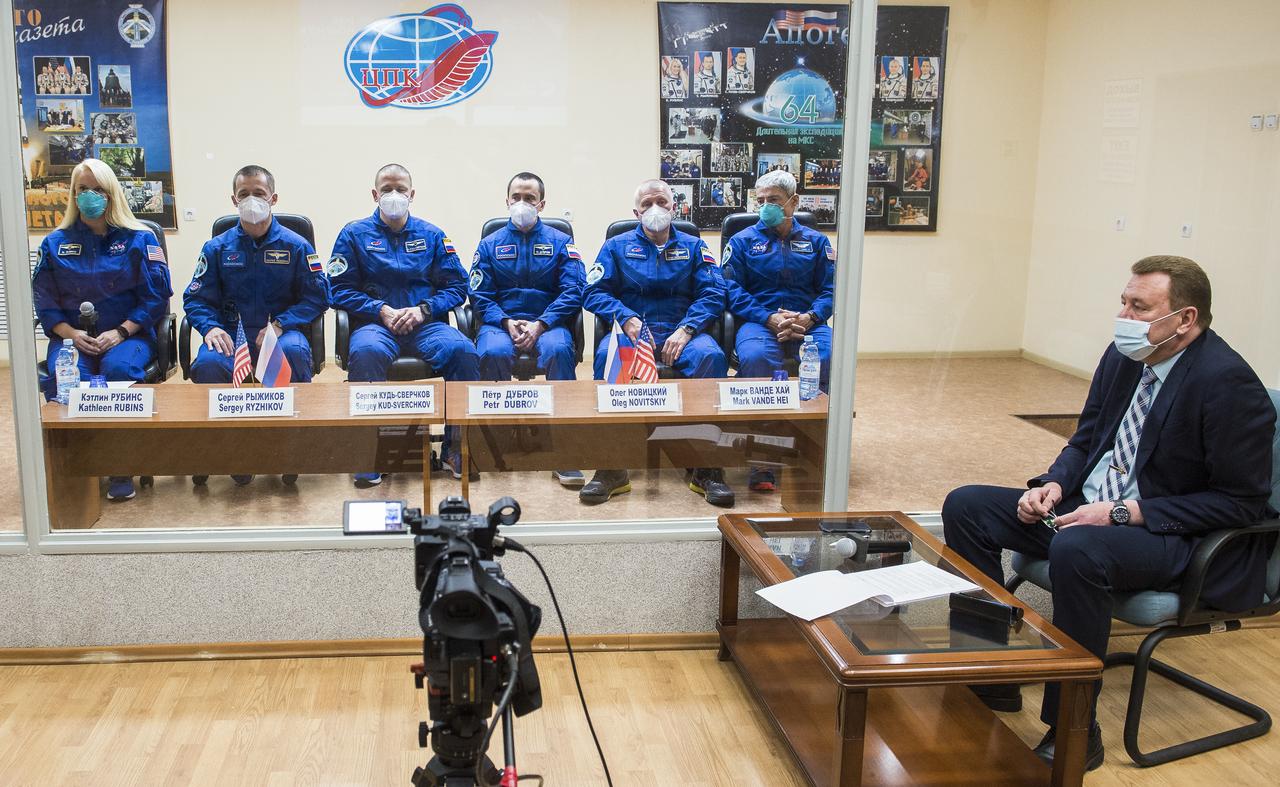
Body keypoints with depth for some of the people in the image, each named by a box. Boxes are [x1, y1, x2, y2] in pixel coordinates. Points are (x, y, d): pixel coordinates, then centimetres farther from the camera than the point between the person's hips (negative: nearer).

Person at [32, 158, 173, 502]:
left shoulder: (139, 239, 7)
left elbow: (155, 296, 1)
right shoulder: (55, 243, 13)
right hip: (74, 335, 2)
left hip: (128, 333, -2)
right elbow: (45, 301, 11)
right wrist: (72, 334, -8)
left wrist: (121, 332, -12)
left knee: (121, 368, -36)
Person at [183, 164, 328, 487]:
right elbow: (196, 299, 10)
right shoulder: (217, 248, 12)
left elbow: (317, 296, 3)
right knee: (207, 363, -32)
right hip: (232, 333, 2)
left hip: (281, 330, -1)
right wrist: (210, 327, -12)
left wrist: (280, 324, -12)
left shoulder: (295, 245, 7)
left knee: (294, 352, -37)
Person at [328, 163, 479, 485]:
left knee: (463, 350, -30)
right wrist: (382, 310, -10)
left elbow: (456, 286, 11)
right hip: (375, 323, -1)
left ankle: (457, 445, -17)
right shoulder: (354, 234, 11)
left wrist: (423, 310, -6)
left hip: (425, 324, 2)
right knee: (365, 352, -38)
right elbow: (341, 290, 4)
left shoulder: (432, 235, 15)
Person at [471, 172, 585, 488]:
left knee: (559, 350, -36)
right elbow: (480, 296, 7)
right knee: (493, 352, -36)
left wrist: (540, 325, -14)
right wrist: (506, 323, -12)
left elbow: (572, 292, 0)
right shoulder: (490, 245, 15)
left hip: (547, 323, -1)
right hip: (501, 322, 1)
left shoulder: (560, 242, 11)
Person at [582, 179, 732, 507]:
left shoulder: (693, 246, 19)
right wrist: (626, 319, -12)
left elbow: (713, 293, 5)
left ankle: (705, 467, -28)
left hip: (681, 330, 0)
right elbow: (594, 292, 6)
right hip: (632, 330, 0)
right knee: (607, 355, -35)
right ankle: (611, 467, -33)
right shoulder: (617, 246, 18)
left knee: (711, 356, -34)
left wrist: (686, 330, -13)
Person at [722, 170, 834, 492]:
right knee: (755, 357, -37)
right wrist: (770, 318, -13)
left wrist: (809, 317, -12)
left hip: (807, 322, 2)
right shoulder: (743, 241, 14)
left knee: (832, 357, -33)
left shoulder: (816, 241, 19)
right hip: (759, 321, -2)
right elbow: (733, 290, 1)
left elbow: (829, 289, 9)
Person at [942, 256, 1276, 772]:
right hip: (1090, 507, 9)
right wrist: (1054, 485, -5)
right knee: (965, 507, -2)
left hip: (1175, 537, -8)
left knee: (1075, 550, -39)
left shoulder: (1227, 382, -19)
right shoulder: (1124, 356, 3)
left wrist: (1124, 512, -23)